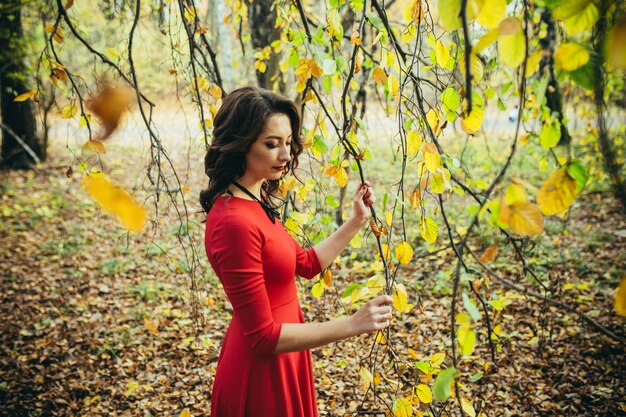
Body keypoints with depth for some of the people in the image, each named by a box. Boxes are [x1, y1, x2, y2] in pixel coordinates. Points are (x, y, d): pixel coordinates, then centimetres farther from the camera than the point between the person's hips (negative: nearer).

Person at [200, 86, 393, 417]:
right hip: (261, 373, -9)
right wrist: (352, 325, -27)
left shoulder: (256, 202, 2)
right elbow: (263, 336, -26)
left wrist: (357, 220, 9)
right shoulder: (235, 223, -28)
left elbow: (308, 263, 13)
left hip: (280, 360, 9)